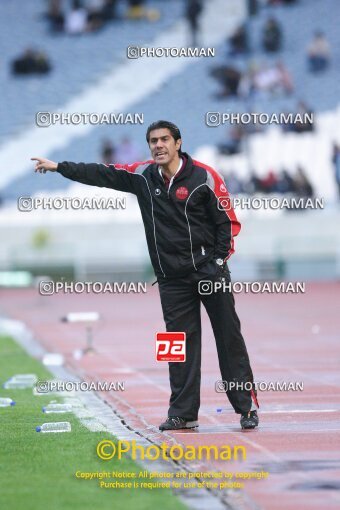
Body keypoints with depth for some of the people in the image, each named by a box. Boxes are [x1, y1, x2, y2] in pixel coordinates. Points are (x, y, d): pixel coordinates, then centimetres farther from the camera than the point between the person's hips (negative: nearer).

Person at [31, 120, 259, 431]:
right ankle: (183, 413, 5)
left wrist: (219, 260, -11)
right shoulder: (143, 176, 6)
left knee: (229, 338, -2)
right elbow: (103, 174, 10)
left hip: (209, 269, -4)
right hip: (172, 277, 4)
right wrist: (58, 167, 10)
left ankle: (248, 406, 2)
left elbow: (227, 221, -5)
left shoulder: (203, 177, -7)